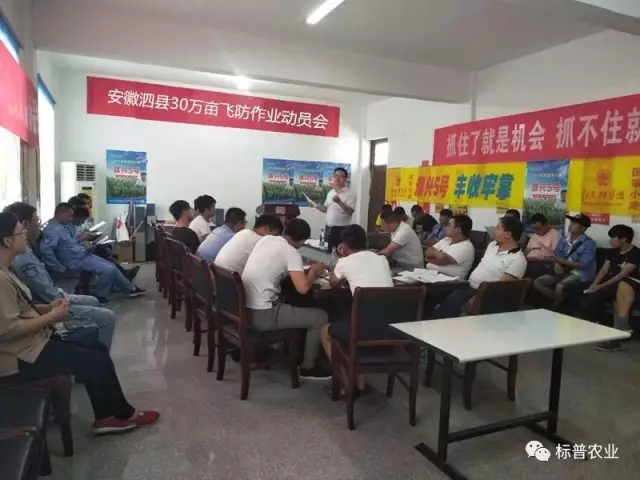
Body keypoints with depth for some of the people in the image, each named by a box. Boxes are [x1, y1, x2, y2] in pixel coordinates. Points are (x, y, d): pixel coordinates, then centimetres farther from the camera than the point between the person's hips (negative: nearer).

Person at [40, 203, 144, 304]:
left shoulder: (64, 226, 10)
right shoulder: (53, 229, -20)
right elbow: (45, 249, -31)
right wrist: (59, 267, -26)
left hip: (83, 254, 10)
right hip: (76, 260, -10)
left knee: (112, 266, 12)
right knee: (109, 270, -15)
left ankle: (130, 289, 23)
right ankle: (98, 295, 4)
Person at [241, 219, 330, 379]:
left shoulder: (266, 239, 8)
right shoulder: (291, 252, -13)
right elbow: (303, 288, -22)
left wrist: (305, 270, 17)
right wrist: (313, 272, -1)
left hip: (243, 308, 8)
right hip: (261, 315, -8)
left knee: (289, 305, 32)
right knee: (320, 317, 2)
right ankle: (308, 367, 17)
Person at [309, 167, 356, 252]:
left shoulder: (350, 193, -8)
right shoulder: (330, 192, 14)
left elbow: (350, 211, -19)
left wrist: (339, 202, -32)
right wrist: (316, 206, 4)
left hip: (341, 229, -7)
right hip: (329, 228, 7)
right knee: (328, 252, 12)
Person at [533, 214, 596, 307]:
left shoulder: (589, 243, -7)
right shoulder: (563, 241, 11)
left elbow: (582, 265, -17)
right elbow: (556, 257, 7)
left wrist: (559, 259, -23)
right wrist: (557, 265, -18)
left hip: (580, 274, -6)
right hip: (563, 272, 6)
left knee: (560, 286, -35)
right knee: (537, 282, -12)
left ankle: (557, 307, -9)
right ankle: (559, 300, -4)